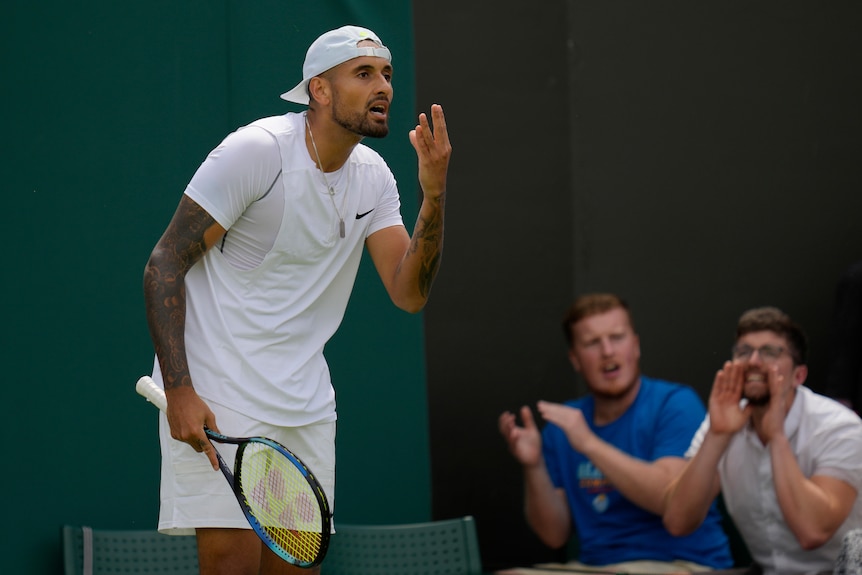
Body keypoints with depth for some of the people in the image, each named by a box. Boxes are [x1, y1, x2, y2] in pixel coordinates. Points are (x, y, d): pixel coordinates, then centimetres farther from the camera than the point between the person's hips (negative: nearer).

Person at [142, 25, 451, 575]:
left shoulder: (373, 176, 6)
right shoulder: (257, 150, -14)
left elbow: (409, 293, 1)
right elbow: (165, 265, -13)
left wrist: (434, 195, -14)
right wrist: (179, 391, -20)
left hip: (306, 402, 7)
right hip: (220, 395, -7)